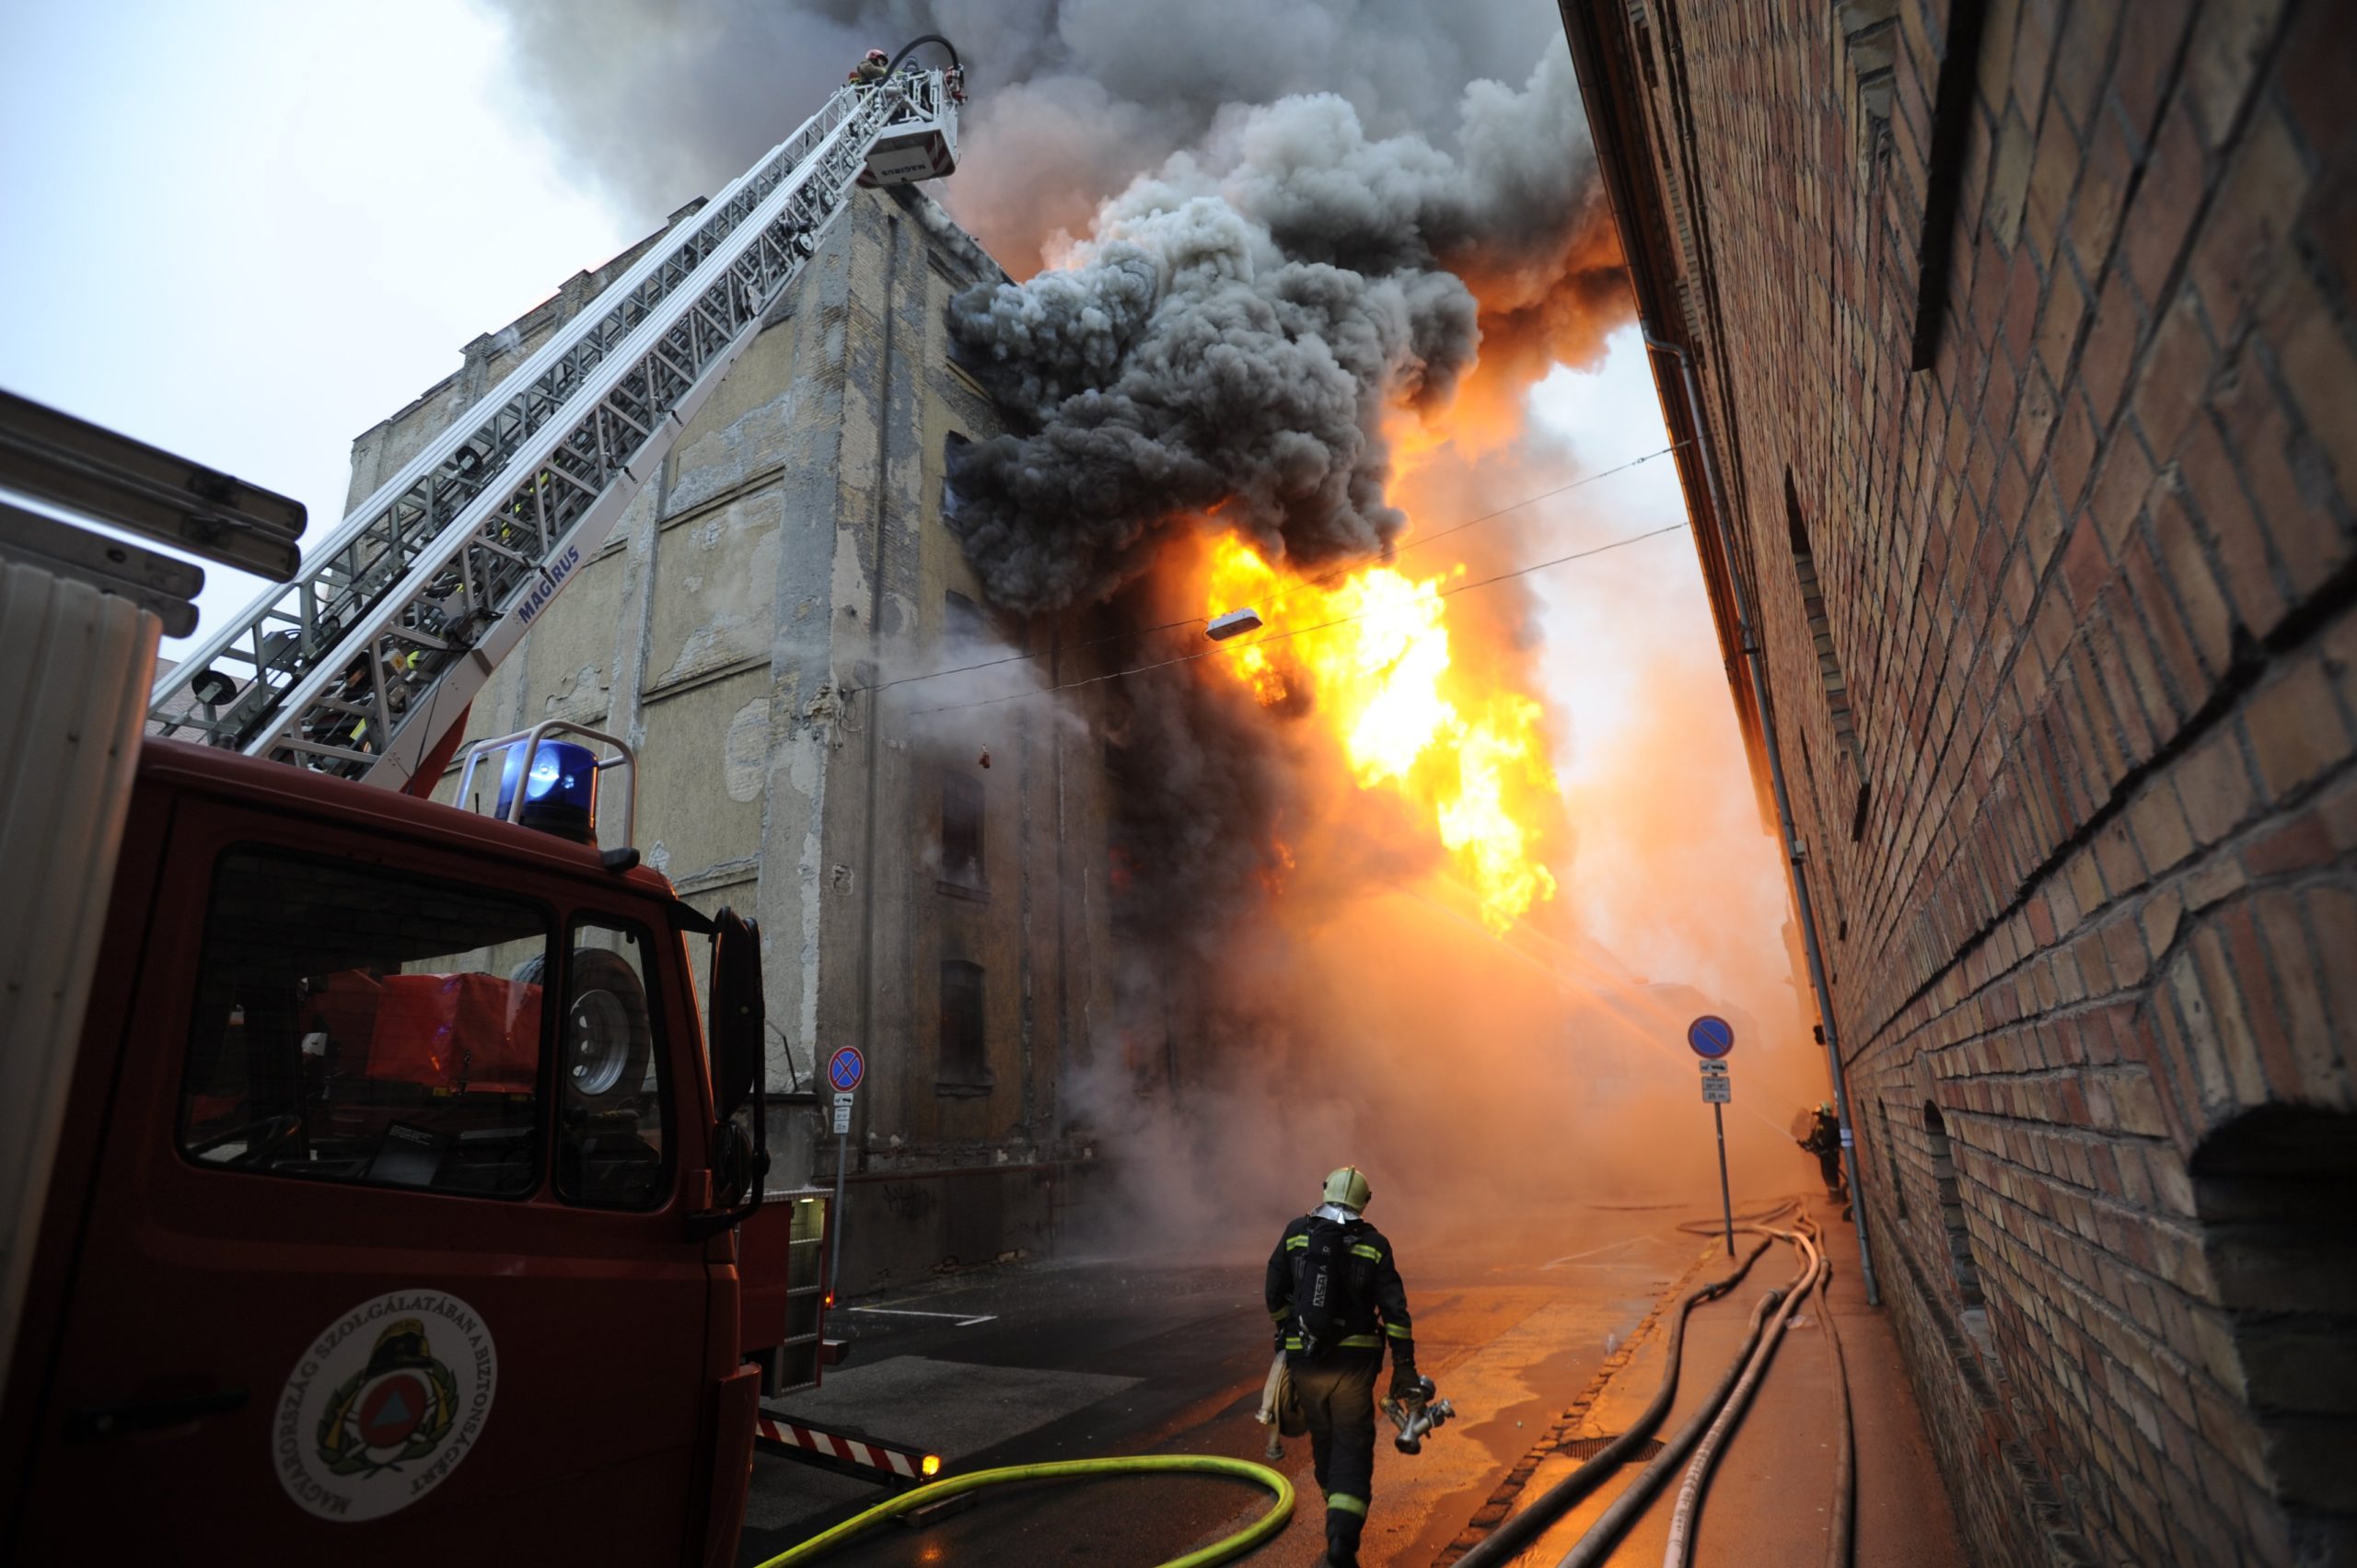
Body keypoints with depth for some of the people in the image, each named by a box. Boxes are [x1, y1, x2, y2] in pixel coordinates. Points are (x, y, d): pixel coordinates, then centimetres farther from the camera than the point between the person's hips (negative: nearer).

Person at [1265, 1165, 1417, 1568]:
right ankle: (1343, 1533, -10)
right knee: (1353, 1446, 5)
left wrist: (1285, 1331, 25)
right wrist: (1405, 1368, 2)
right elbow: (1395, 1311, -4)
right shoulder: (1373, 1244, -2)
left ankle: (1340, 1518, 36)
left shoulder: (1296, 1233, 1)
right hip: (1354, 1360, -2)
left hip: (1304, 1359, 2)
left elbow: (1275, 1293, 8)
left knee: (1323, 1439, 20)